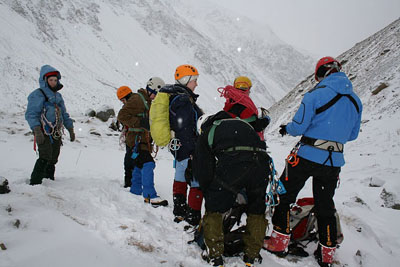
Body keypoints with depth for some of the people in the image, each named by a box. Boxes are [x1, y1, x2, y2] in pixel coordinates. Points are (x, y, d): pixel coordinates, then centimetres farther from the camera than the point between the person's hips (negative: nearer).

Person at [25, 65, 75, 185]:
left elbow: (64, 114, 26)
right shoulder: (37, 95, -4)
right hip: (44, 133, -7)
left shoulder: (58, 96, 20)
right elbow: (31, 114, -12)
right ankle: (35, 183, -14)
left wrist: (71, 130, 19)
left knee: (53, 160, 10)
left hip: (56, 134, 7)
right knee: (45, 158, -18)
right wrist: (37, 131, -24)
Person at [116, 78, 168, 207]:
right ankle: (150, 196, -17)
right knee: (148, 163, -17)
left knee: (140, 165, 15)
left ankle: (135, 192, 26)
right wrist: (139, 123, -27)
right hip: (137, 139, -10)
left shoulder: (147, 100, 17)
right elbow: (122, 116, -21)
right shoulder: (137, 99, -14)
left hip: (144, 139, 10)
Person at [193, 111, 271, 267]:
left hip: (232, 163, -4)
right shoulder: (241, 123, 39)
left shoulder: (206, 134, 26)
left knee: (214, 210, 13)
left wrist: (209, 194, 33)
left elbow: (202, 169, 19)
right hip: (261, 163, 5)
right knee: (257, 211, 23)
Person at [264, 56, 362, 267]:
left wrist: (286, 128, 8)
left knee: (284, 196, 8)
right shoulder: (355, 100, 8)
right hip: (334, 162, 6)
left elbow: (298, 127, -13)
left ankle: (279, 243, 13)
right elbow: (352, 135, 15)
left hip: (307, 155, -6)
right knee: (325, 206, 17)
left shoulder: (316, 94, -11)